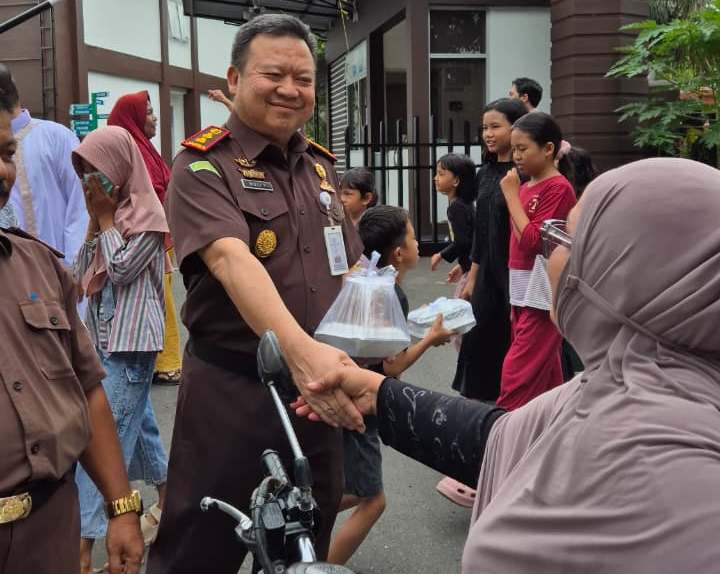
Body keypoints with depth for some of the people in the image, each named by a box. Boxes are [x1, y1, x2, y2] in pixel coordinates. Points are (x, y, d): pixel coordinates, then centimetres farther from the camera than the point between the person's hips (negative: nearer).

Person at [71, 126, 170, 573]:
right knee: (137, 426, 18)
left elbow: (121, 269, -16)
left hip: (130, 342, -8)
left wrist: (104, 217, -8)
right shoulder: (112, 210, 13)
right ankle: (168, 504, 35)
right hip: (105, 338, 9)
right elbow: (82, 274, 12)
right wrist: (98, 217, 2)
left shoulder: (147, 214, -9)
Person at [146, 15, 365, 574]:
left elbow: (350, 270, 17)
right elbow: (232, 260, -27)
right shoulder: (203, 166, -10)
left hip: (314, 391, 6)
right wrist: (300, 349, -43)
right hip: (232, 391, -6)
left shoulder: (321, 167, 11)